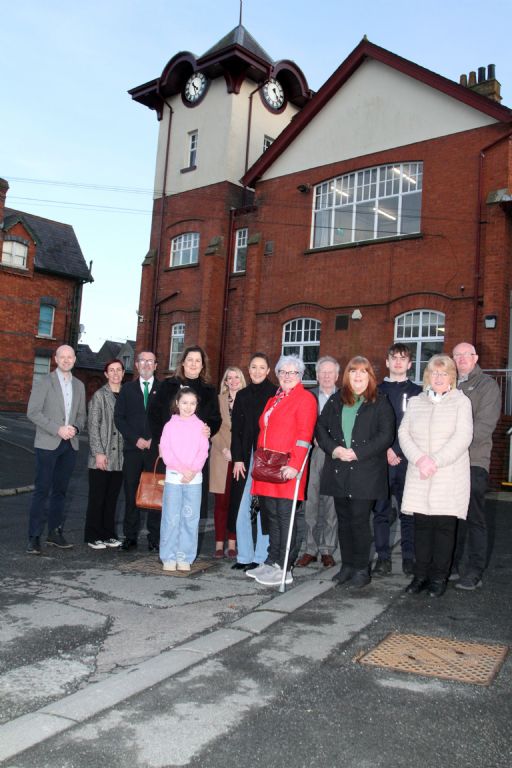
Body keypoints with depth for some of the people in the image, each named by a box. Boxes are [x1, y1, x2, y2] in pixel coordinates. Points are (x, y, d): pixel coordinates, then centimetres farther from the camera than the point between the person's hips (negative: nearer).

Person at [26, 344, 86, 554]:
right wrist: (57, 429, -15)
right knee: (41, 490, -4)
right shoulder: (44, 382, -1)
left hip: (70, 444, 4)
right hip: (48, 444, -4)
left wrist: (75, 428, -4)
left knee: (60, 490, 10)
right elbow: (33, 412, -8)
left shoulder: (79, 385, 14)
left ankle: (55, 532, 18)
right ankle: (34, 537, 0)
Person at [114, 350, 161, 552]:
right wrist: (136, 439, -6)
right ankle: (130, 537, 11)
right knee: (131, 494, 3)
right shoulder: (127, 389, 12)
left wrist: (154, 440, -7)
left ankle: (154, 539, 5)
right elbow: (119, 418, 6)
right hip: (132, 449, 2)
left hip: (156, 450, -2)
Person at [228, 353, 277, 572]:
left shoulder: (276, 394, -1)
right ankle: (244, 557, 14)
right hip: (245, 458, 4)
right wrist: (237, 459, 2)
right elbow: (236, 429, 11)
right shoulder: (242, 395, 14)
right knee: (241, 508, 4)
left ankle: (260, 558, 8)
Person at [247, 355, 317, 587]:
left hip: (287, 470, -7)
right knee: (271, 516, 12)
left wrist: (294, 464, -22)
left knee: (284, 516, -3)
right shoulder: (273, 400, 20)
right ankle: (271, 562, 22)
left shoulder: (305, 399, -4)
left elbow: (304, 436, -13)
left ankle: (283, 569, 4)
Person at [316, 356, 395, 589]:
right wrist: (334, 449, -9)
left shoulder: (380, 403, 0)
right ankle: (347, 565, 22)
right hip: (338, 471, 4)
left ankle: (361, 569, 9)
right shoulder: (335, 401, 13)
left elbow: (386, 435, -8)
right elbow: (321, 427, 9)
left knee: (359, 520, -3)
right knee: (344, 519, 11)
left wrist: (357, 452, -15)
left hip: (365, 472, -4)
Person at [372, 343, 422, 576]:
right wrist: (386, 450, -7)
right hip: (381, 459, 1)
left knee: (408, 511, 2)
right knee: (381, 510, 2)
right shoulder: (377, 391, 11)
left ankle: (409, 557, 11)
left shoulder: (417, 393, 10)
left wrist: (403, 453, -8)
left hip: (408, 460, -1)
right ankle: (383, 557, 10)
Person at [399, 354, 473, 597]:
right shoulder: (415, 402, 14)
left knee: (444, 525, -1)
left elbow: (463, 437, -7)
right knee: (421, 525, 3)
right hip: (419, 477, 3)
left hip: (450, 476, -3)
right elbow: (404, 433, 6)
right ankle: (421, 575, 12)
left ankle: (439, 578, 8)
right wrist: (419, 459, -11)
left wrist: (435, 461, -15)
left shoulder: (461, 401, 4)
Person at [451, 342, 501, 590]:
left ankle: (475, 572, 7)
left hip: (474, 461, -5)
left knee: (476, 518, -1)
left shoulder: (487, 385, 2)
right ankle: (450, 566, 19)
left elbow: (484, 425, -9)